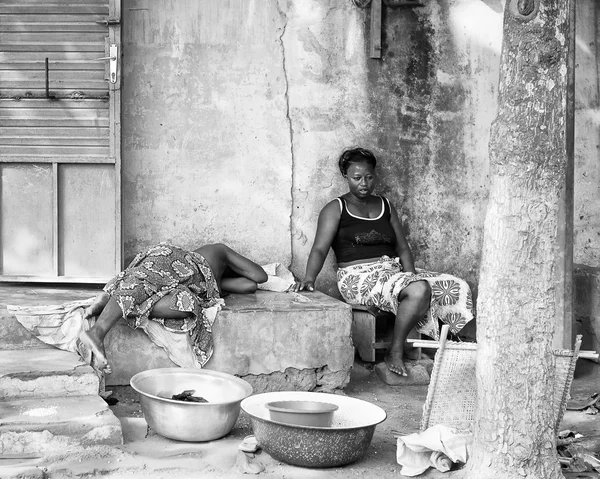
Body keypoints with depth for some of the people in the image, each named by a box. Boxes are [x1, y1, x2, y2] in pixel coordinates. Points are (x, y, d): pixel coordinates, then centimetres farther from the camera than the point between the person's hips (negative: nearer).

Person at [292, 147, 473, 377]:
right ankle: (395, 353, -18)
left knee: (456, 287, -13)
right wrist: (309, 278, -29)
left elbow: (402, 248, 14)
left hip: (393, 270, 6)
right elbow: (320, 249, -10)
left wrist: (411, 274, -5)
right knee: (419, 290, -33)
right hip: (359, 277, -6)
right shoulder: (336, 209, 3)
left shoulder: (386, 206, 19)